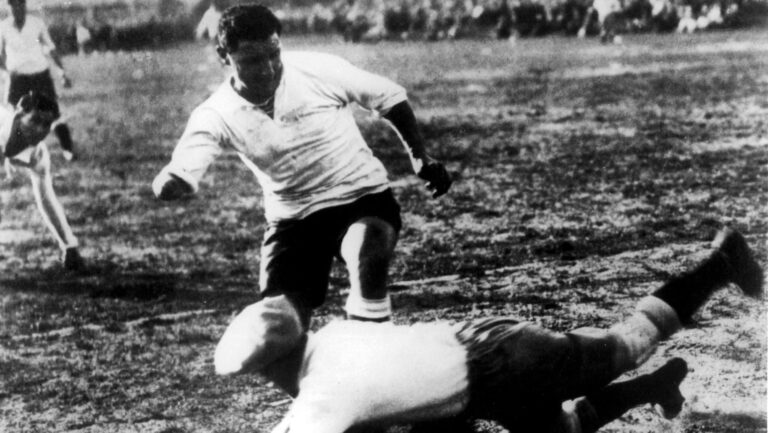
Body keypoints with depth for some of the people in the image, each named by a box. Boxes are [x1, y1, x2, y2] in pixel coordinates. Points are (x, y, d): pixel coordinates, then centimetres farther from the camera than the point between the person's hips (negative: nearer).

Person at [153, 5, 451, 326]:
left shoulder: (320, 70, -18)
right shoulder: (216, 116, -16)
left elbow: (390, 98, -2)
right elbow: (175, 180, -28)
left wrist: (420, 156, -5)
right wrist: (168, 183, -52)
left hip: (362, 197, -2)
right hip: (293, 218, 2)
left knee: (368, 261, -33)